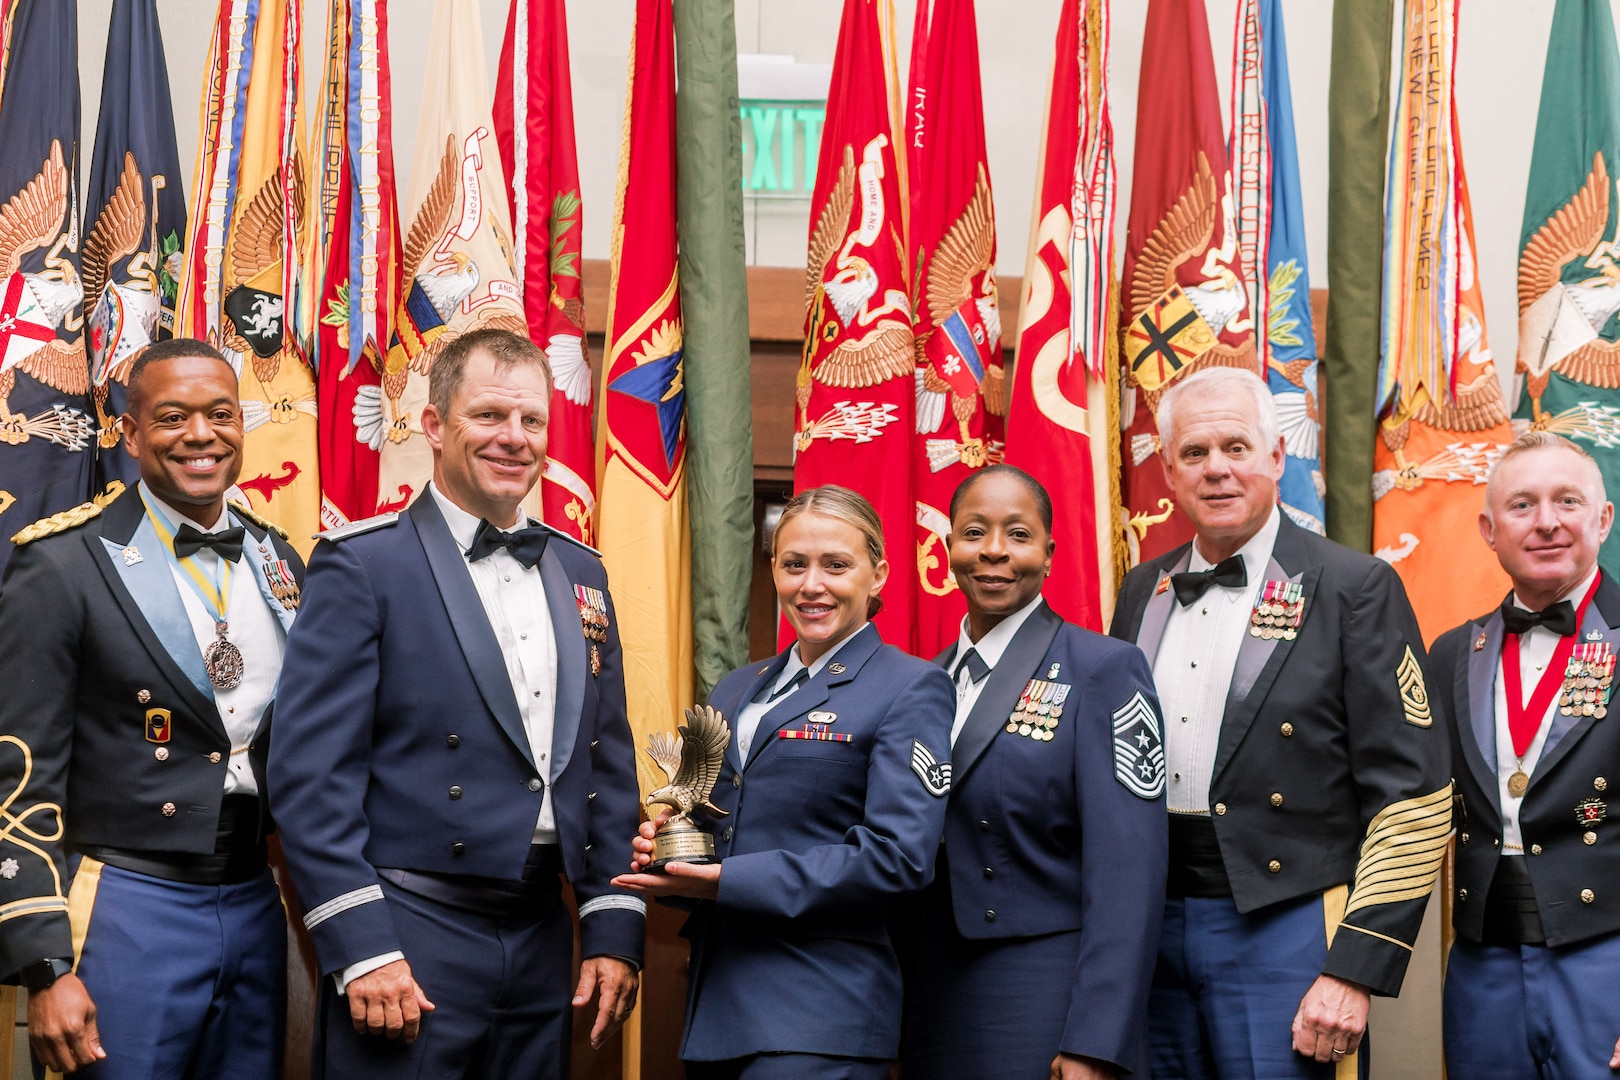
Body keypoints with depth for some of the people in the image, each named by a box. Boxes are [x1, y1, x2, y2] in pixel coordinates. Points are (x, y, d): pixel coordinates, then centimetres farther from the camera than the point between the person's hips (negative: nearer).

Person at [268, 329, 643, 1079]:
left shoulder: (579, 573, 12)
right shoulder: (361, 566, -6)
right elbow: (311, 775, -11)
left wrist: (614, 932, 8)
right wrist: (361, 952, -16)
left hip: (543, 948, 6)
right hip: (407, 948, -5)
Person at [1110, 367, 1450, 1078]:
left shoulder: (1355, 588, -6)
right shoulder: (1142, 591, 11)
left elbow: (1416, 800, -9)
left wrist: (1354, 972, -14)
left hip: (1282, 931, -5)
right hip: (1150, 928, 5)